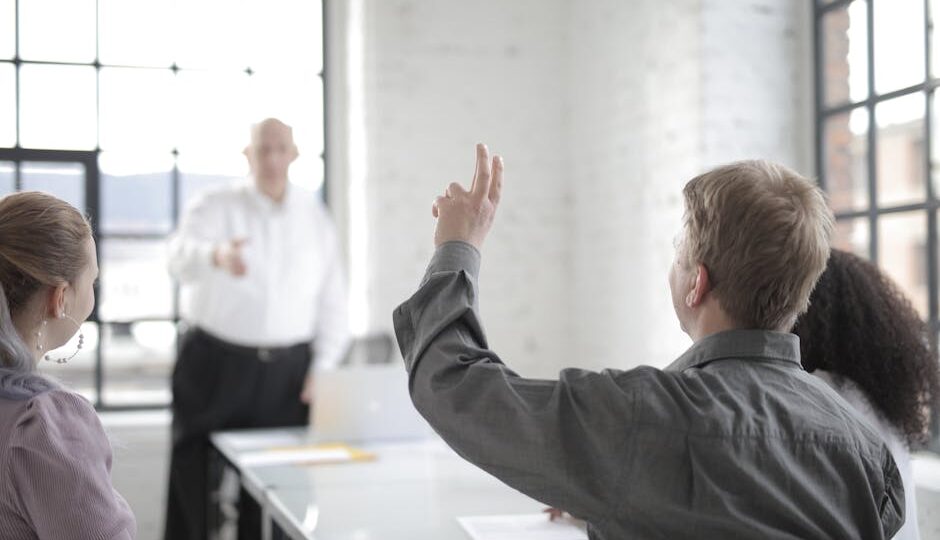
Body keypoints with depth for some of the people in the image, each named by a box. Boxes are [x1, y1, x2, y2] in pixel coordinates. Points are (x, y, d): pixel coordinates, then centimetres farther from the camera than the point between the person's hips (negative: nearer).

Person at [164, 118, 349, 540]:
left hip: (287, 370, 2)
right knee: (193, 478, 0)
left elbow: (331, 296, 11)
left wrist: (324, 366, 2)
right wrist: (218, 255, -48)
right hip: (215, 363, -2)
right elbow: (182, 256, -24)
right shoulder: (215, 207, -3)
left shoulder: (315, 216, 7)